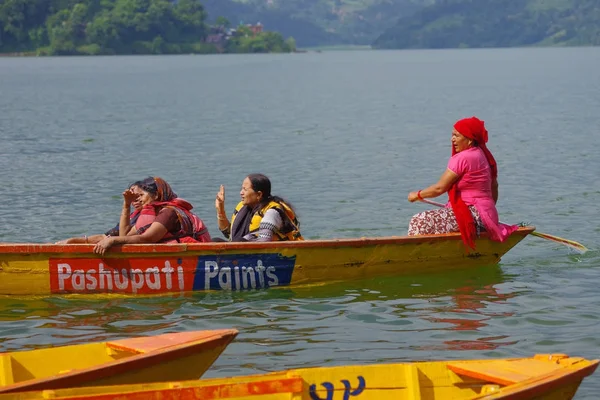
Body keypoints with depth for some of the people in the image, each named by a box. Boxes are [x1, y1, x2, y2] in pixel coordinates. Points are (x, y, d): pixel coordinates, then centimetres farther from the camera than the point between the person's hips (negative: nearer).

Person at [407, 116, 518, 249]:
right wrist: (488, 211, 36)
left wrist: (417, 195, 4)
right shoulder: (484, 156, 14)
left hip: (473, 216, -10)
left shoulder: (463, 158, -14)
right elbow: (494, 187, 23)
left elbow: (440, 188, -11)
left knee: (419, 222, -12)